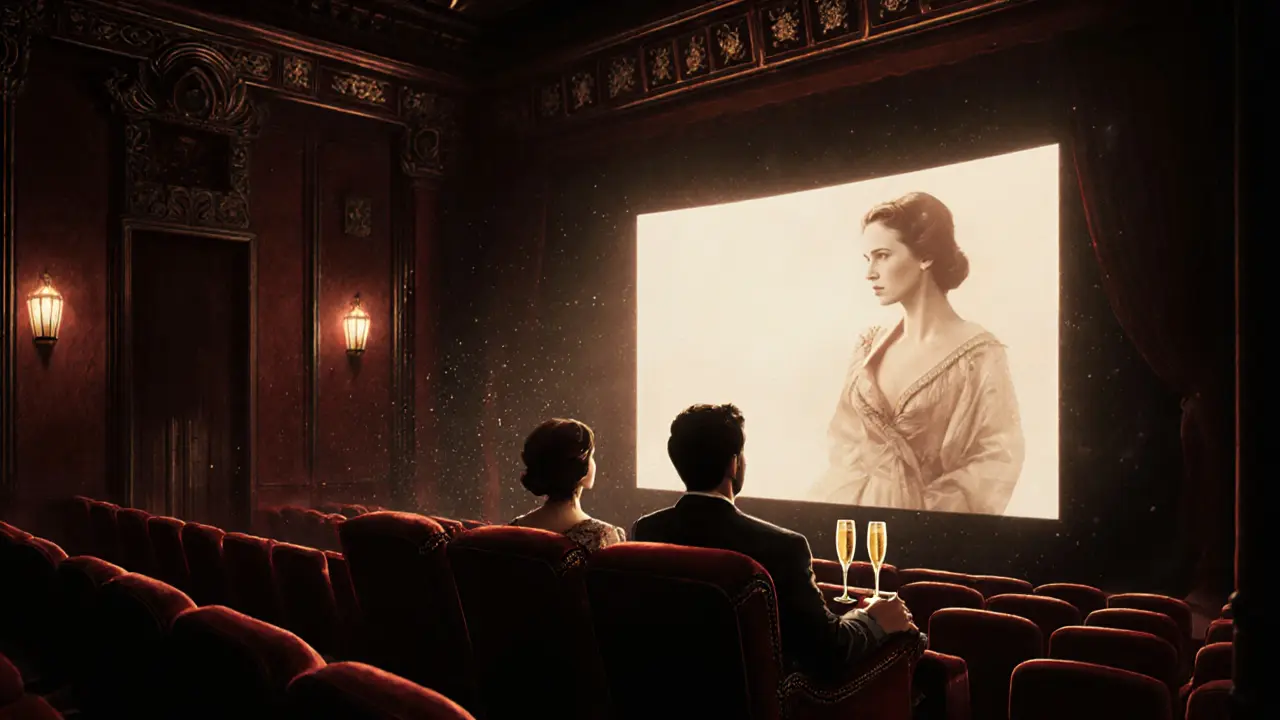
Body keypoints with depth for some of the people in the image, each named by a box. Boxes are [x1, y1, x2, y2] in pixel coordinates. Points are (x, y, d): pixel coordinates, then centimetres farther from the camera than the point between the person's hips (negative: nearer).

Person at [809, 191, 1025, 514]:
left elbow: (997, 462, -8)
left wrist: (918, 515, -12)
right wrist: (827, 508, -3)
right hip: (853, 506, 3)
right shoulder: (871, 346, 7)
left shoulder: (979, 354, -7)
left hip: (926, 519, -3)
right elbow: (845, 443, 10)